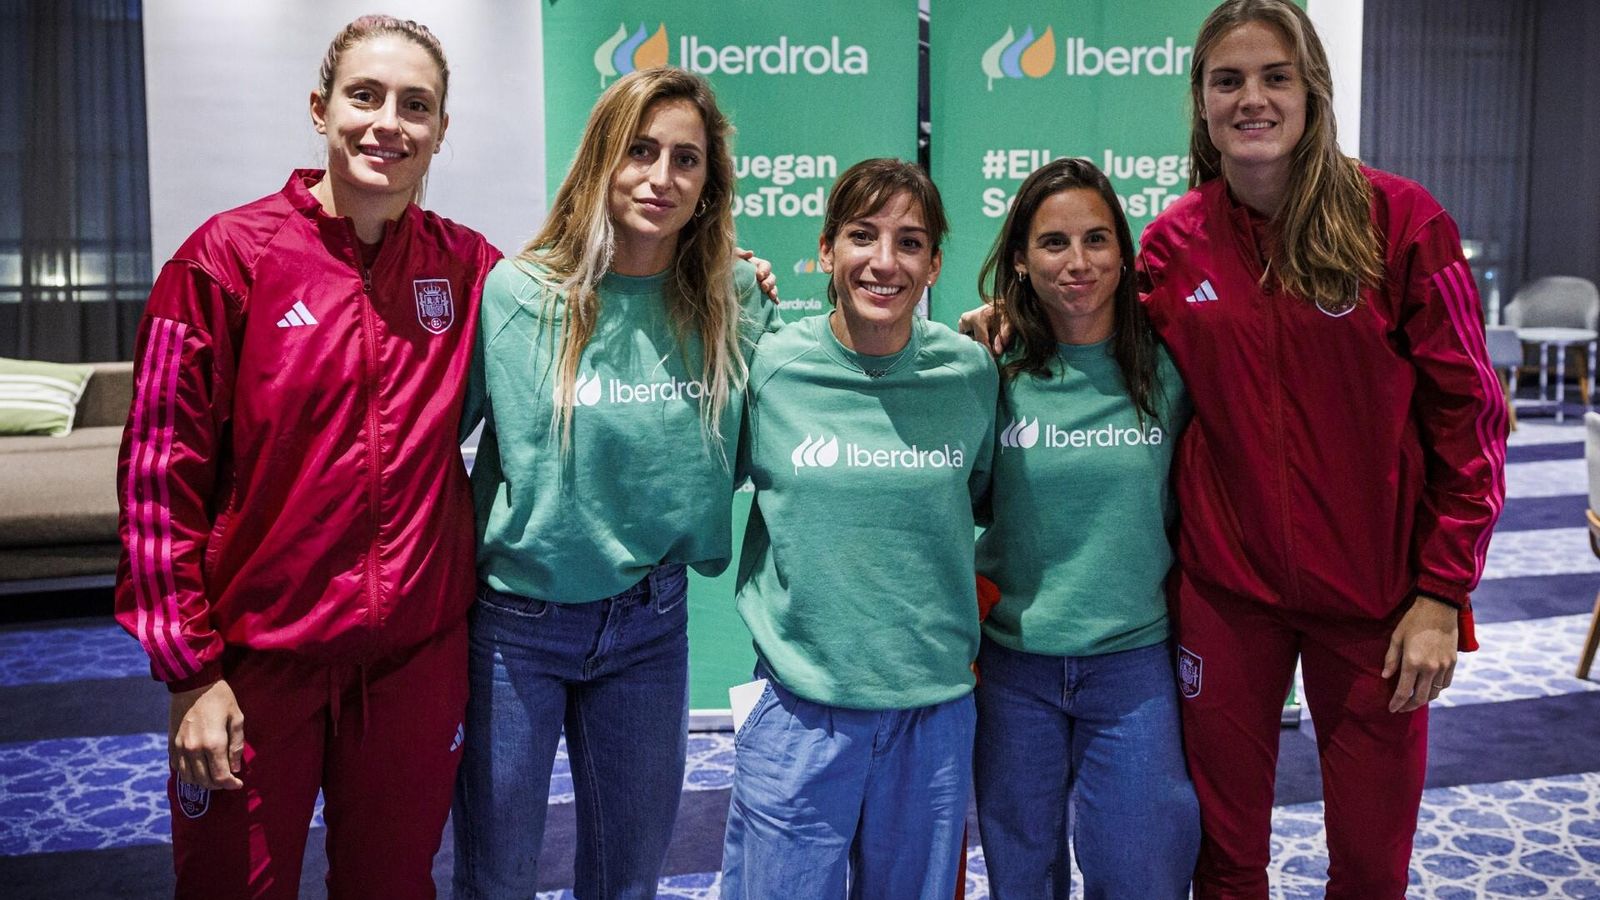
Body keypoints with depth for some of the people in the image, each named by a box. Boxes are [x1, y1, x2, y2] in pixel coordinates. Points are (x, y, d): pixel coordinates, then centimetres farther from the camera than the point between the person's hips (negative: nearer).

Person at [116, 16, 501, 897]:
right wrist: (189, 669, -9)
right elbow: (162, 471, -8)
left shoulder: (466, 265, 1)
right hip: (257, 658, -2)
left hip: (417, 656, 3)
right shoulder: (229, 256, -8)